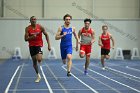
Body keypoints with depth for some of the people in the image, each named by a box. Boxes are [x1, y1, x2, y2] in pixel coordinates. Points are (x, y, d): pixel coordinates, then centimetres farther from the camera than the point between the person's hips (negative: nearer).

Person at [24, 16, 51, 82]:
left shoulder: (40, 27, -5)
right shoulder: (27, 28, -3)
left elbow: (46, 35, 3)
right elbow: (26, 39, -5)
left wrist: (49, 45, -1)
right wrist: (31, 37, -25)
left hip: (39, 45, -2)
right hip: (32, 46, 2)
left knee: (39, 60, -25)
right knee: (34, 62, 8)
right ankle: (38, 75, 22)